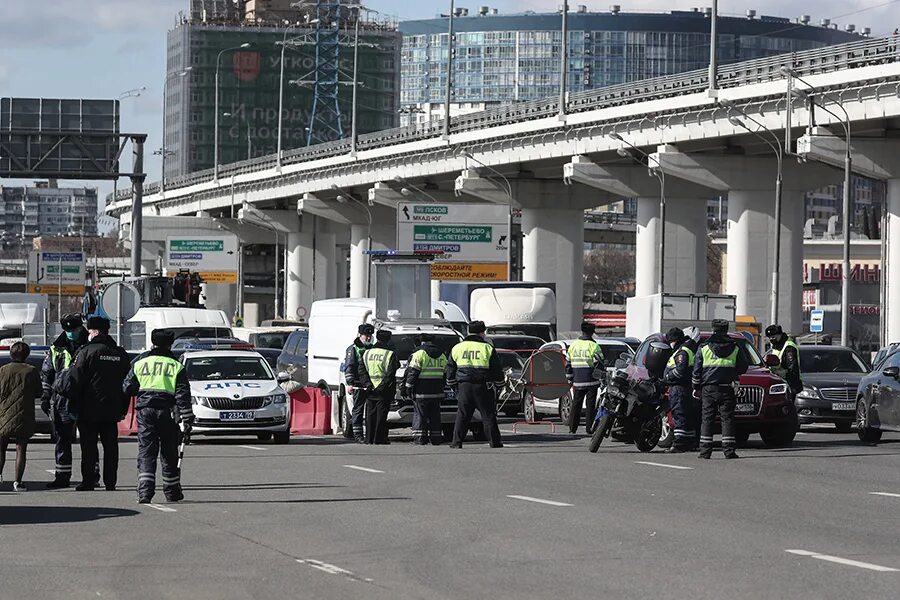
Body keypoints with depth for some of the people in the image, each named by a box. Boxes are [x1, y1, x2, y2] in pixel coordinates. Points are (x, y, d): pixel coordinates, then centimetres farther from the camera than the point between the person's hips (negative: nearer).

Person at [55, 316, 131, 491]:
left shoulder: (87, 351, -10)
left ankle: (88, 481, 1)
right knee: (110, 446, 8)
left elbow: (74, 379, -13)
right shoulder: (121, 354, 9)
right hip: (112, 410, 5)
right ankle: (110, 482, 8)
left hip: (89, 410, -5)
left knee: (89, 447, 1)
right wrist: (123, 409, 18)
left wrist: (58, 385, 4)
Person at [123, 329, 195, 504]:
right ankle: (172, 492, 20)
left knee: (146, 452, -1)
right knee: (169, 454, 11)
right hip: (167, 411, 0)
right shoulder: (176, 366, 2)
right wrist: (187, 419, -5)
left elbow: (127, 388, 7)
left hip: (145, 411, 1)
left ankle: (145, 491, -15)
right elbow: (183, 395, -4)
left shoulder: (139, 363, 6)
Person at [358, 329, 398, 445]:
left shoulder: (367, 353, 8)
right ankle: (379, 439, -2)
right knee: (381, 415, 0)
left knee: (370, 415, 10)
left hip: (370, 391, 4)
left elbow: (361, 371, 3)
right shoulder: (390, 354, -8)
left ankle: (369, 439, 10)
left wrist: (367, 384, -3)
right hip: (383, 392, -4)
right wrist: (383, 386, -10)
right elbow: (390, 374, -13)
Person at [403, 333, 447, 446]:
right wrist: (442, 387, 29)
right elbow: (446, 373, 20)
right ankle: (436, 439, 8)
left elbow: (412, 373, -9)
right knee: (435, 415, 10)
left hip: (421, 392, -5)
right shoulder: (442, 356, 13)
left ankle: (420, 438, -6)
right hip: (437, 392, 5)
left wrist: (408, 387, -4)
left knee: (420, 415, -1)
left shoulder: (418, 354, -6)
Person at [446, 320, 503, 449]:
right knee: (488, 415, 3)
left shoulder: (457, 348, 7)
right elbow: (497, 370, 2)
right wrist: (498, 384, 15)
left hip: (464, 386, 2)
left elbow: (450, 370, 13)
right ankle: (494, 442, 3)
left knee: (462, 415, 6)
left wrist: (452, 384, 23)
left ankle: (457, 442, 1)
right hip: (482, 387, -2)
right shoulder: (487, 348, -2)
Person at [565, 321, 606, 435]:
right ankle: (589, 429, -2)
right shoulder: (594, 346, -8)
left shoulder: (572, 346, 8)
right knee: (590, 405, 0)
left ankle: (572, 428, 9)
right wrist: (603, 380, -1)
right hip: (591, 382, -4)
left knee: (576, 404, 10)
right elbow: (600, 365, -10)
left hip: (577, 382, 4)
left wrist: (570, 380, 22)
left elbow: (568, 365, 14)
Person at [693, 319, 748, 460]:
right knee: (727, 419, 2)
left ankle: (705, 451, -1)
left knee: (707, 419, 3)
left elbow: (697, 371, 3)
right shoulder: (735, 349, 2)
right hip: (727, 389, 0)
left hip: (708, 389, 0)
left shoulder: (704, 349, 2)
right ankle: (729, 450, -4)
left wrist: (696, 388, 11)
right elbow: (743, 368, 8)